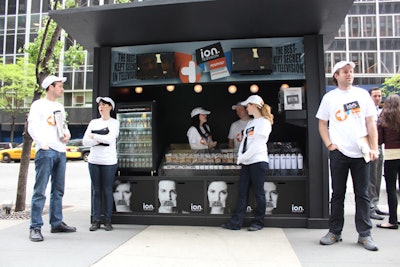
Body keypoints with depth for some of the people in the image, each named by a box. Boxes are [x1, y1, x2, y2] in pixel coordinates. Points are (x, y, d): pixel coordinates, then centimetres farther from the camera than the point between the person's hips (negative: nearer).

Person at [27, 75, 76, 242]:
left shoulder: (60, 107, 21)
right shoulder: (38, 105, 0)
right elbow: (32, 127, -8)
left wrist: (67, 134, 4)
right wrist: (43, 145, -19)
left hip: (61, 152, 8)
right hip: (45, 152, -7)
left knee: (58, 190, 11)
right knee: (40, 191, -7)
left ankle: (57, 223, 21)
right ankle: (35, 227, -1)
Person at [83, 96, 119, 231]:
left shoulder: (114, 123, 3)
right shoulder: (93, 122, 13)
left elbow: (110, 139, -14)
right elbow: (85, 141, 4)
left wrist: (94, 136, -2)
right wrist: (100, 140, -8)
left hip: (109, 162, -3)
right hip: (93, 160, 3)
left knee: (107, 191, 1)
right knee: (96, 191, 6)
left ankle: (107, 221, 9)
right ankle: (95, 221, 12)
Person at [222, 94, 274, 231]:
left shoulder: (264, 122, -4)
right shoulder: (250, 123, 20)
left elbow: (257, 144, -11)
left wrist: (243, 157, -10)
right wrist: (240, 157, 3)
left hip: (258, 160, -7)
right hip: (246, 162, 8)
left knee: (258, 192, 1)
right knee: (242, 192, 5)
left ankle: (258, 222, 13)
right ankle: (236, 222, 8)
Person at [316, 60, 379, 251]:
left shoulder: (362, 94, 7)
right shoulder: (329, 97, 6)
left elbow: (371, 123, 6)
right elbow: (322, 124, 10)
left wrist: (374, 148, -2)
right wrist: (329, 144, -2)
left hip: (361, 152, 1)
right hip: (338, 152, 0)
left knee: (362, 194, 5)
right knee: (338, 194, 7)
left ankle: (364, 234, 14)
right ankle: (334, 232, 16)